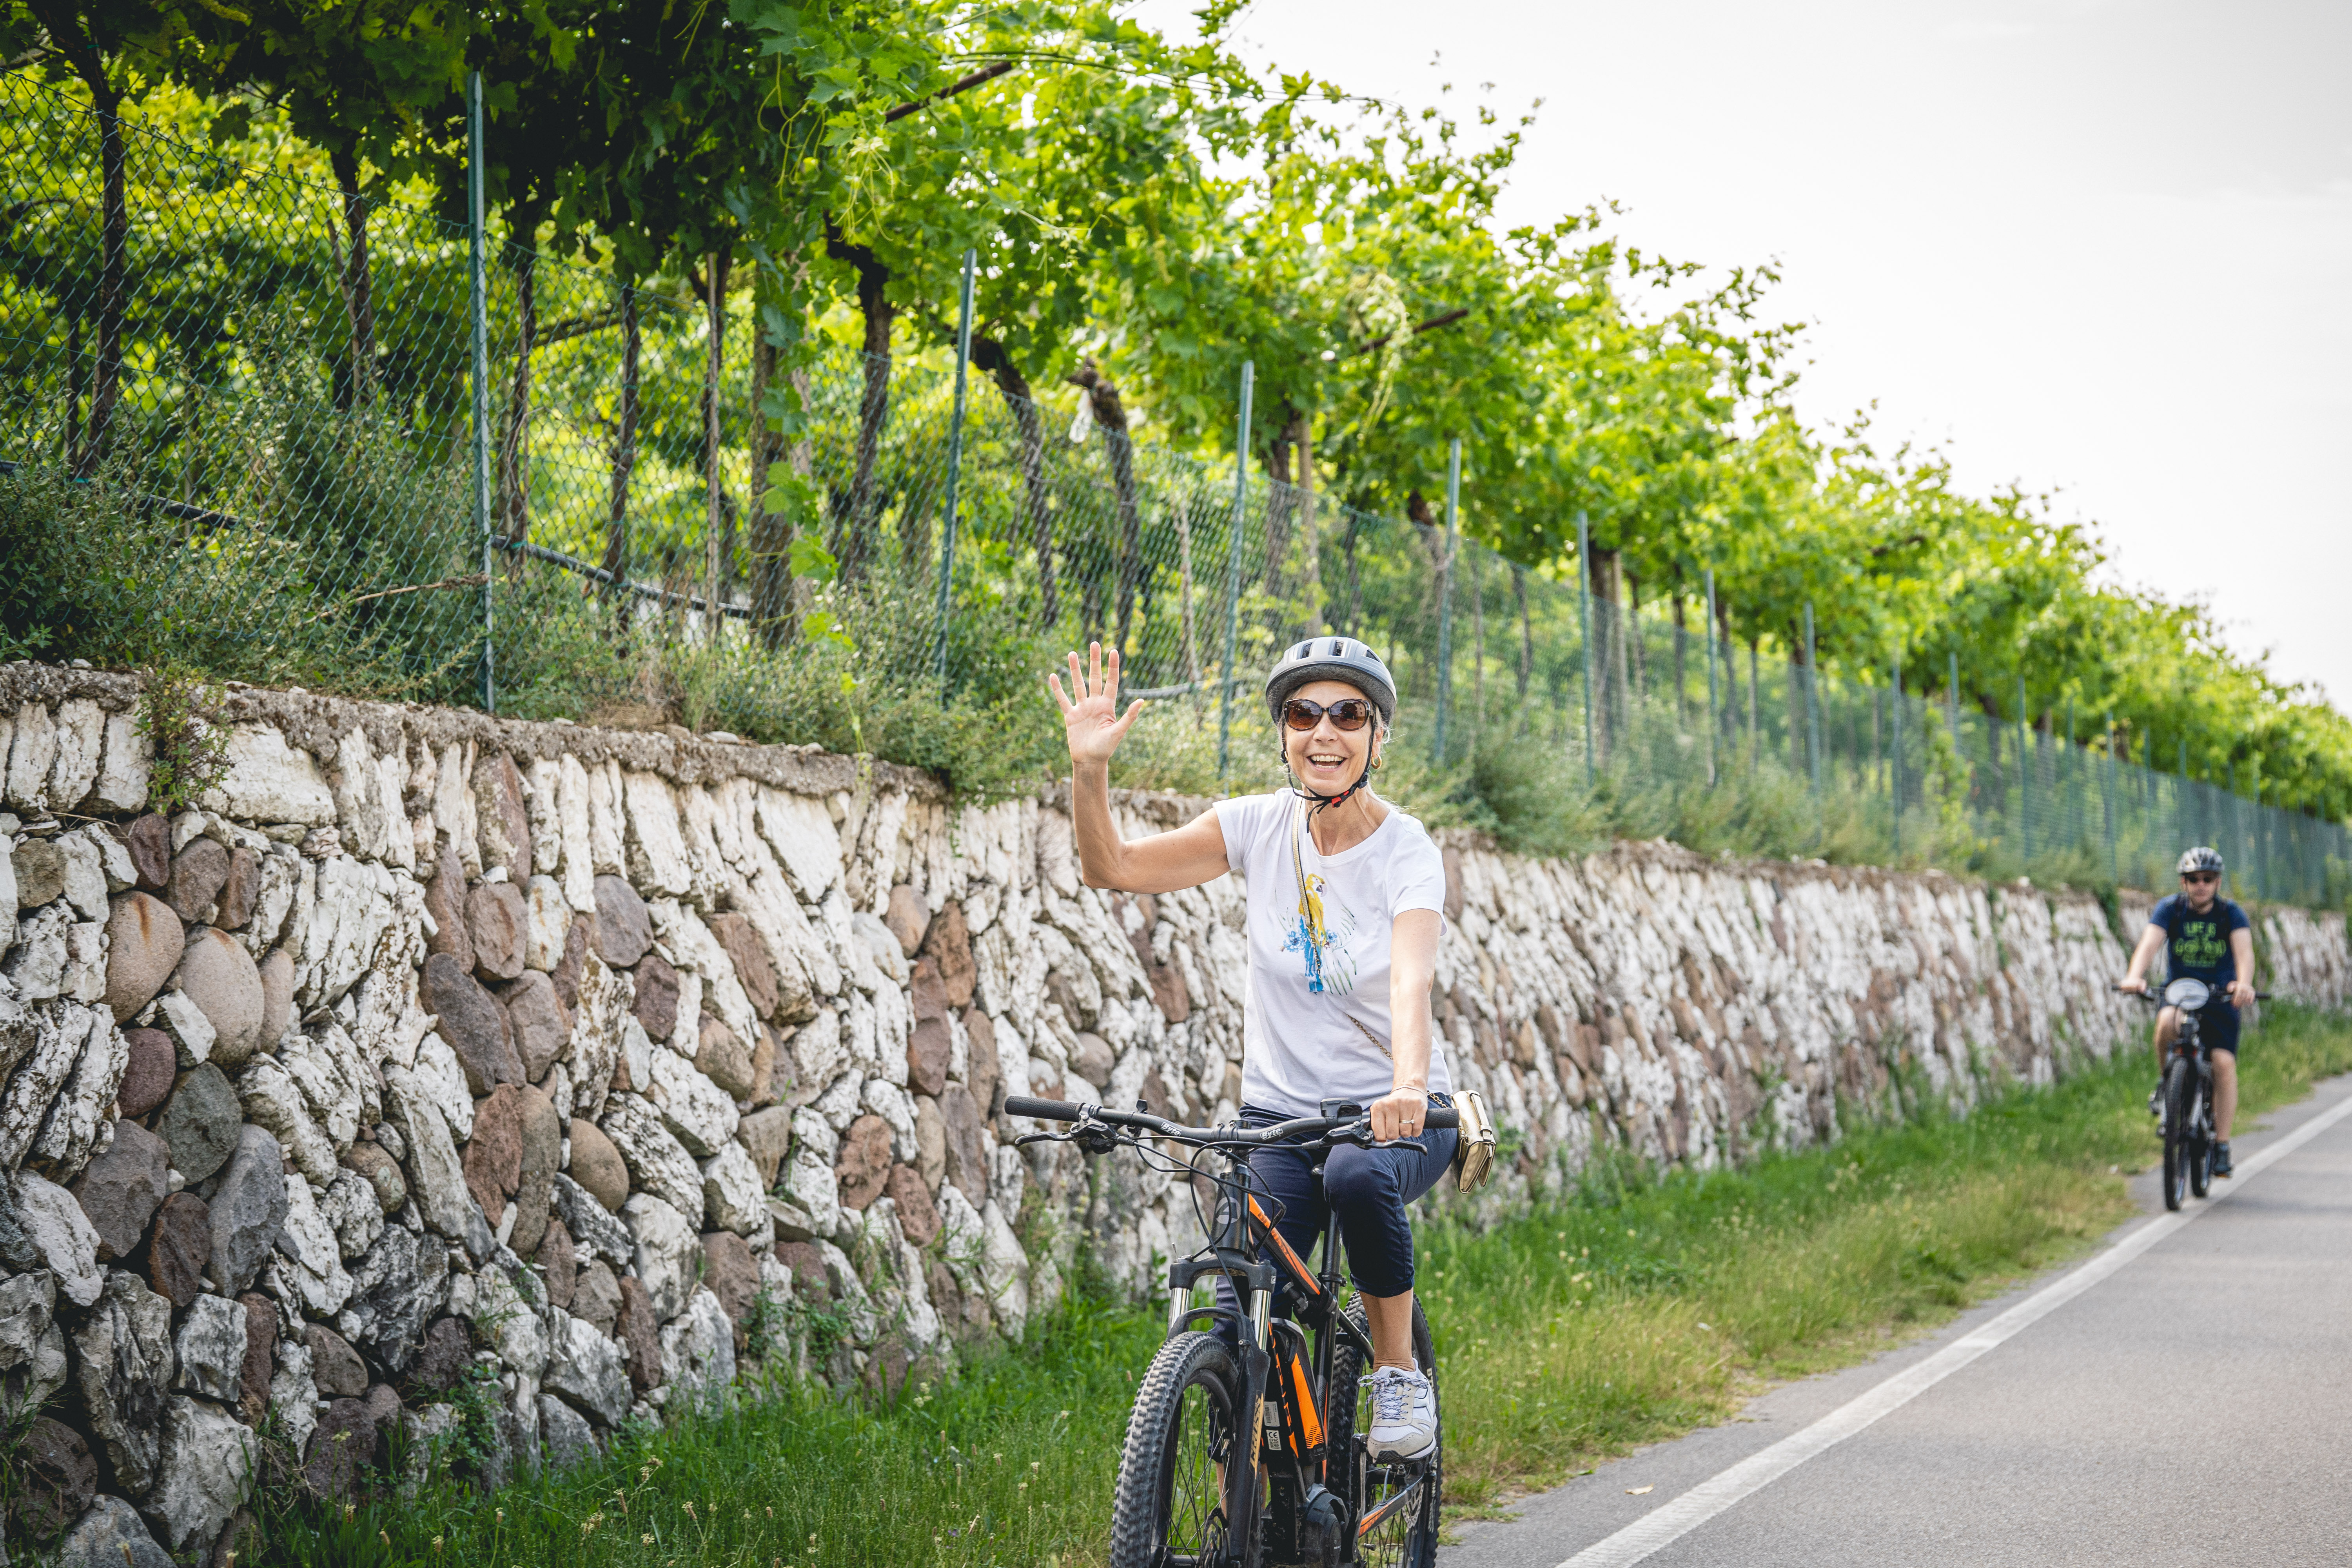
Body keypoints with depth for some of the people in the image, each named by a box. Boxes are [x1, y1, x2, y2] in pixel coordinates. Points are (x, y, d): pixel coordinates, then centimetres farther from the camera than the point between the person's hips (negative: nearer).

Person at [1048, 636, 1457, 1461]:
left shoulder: (1408, 853, -12)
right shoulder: (1263, 825, -2)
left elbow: (1411, 979, -31)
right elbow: (1113, 868, -6)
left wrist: (1408, 1087, -50)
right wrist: (1089, 767, -24)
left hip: (1394, 1113, -3)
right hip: (1279, 1111, 3)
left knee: (1358, 1177, -37)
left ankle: (1398, 1375, -14)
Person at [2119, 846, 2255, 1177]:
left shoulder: (2231, 914, -8)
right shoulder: (2170, 909, -7)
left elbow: (2244, 950, -26)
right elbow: (2150, 942, -24)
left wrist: (2244, 983, -48)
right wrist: (2135, 976, -45)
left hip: (2220, 997, 0)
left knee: (2224, 1062, -16)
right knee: (2168, 1023, -34)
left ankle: (2221, 1145, -7)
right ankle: (2166, 1082, -6)